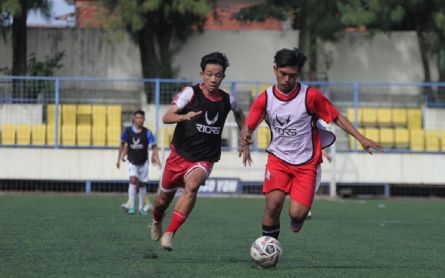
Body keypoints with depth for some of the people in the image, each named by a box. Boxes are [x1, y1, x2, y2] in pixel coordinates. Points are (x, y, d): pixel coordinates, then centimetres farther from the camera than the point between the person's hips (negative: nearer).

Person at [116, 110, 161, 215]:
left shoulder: (147, 133, -11)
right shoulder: (127, 131, -8)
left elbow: (154, 147, -13)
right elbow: (122, 144, 7)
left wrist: (157, 159, -28)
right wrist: (119, 158, 9)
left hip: (143, 162, 1)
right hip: (132, 162, -1)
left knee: (142, 184, 7)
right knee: (133, 180, -21)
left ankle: (141, 207, 22)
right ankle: (131, 206, -23)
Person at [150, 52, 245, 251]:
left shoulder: (228, 100, 0)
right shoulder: (191, 93, -11)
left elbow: (239, 114, 26)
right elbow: (166, 118, -21)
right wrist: (185, 117, -41)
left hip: (204, 159, 0)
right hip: (179, 154, 0)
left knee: (192, 186, -31)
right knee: (164, 198, 13)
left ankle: (169, 234, -28)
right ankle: (157, 221, 51)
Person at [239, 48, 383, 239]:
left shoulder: (310, 96, -8)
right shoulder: (265, 99, -2)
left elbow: (337, 118, 0)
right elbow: (248, 126, 4)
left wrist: (360, 138, -9)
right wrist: (245, 141, -19)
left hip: (306, 164, -1)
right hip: (278, 159, 1)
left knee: (297, 214, -13)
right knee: (273, 204, -21)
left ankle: (296, 218, 26)